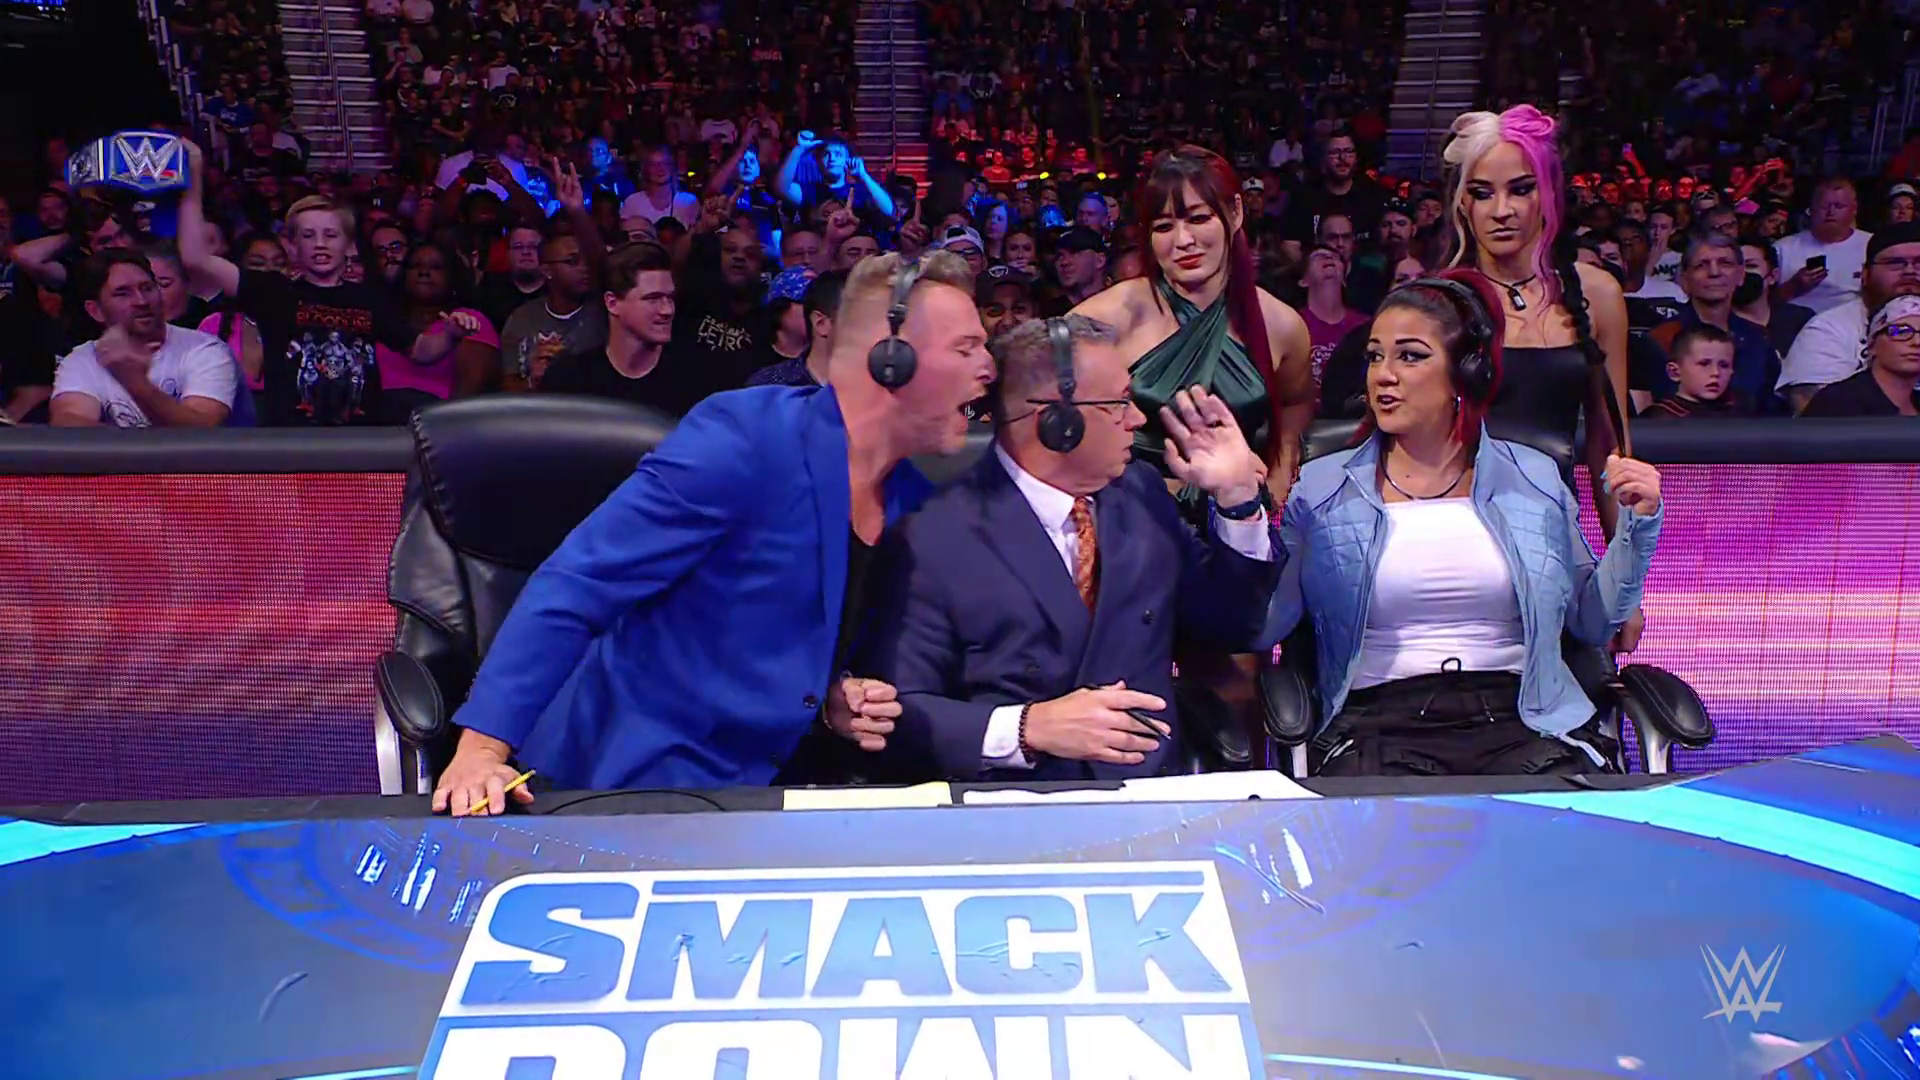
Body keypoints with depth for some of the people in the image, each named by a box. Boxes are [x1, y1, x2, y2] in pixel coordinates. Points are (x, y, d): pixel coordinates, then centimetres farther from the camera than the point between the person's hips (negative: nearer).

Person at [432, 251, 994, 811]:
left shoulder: (911, 502, 4)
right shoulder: (746, 434, -17)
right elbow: (576, 585, -19)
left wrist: (843, 699, -3)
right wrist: (482, 748, -25)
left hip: (757, 789, 7)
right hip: (622, 785, -6)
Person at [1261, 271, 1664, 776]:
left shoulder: (1535, 479, 13)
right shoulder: (1323, 488, 9)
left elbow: (1590, 622, 17)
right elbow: (1264, 626, 2)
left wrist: (1636, 526, 5)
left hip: (1524, 721, 2)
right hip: (1379, 725, -2)